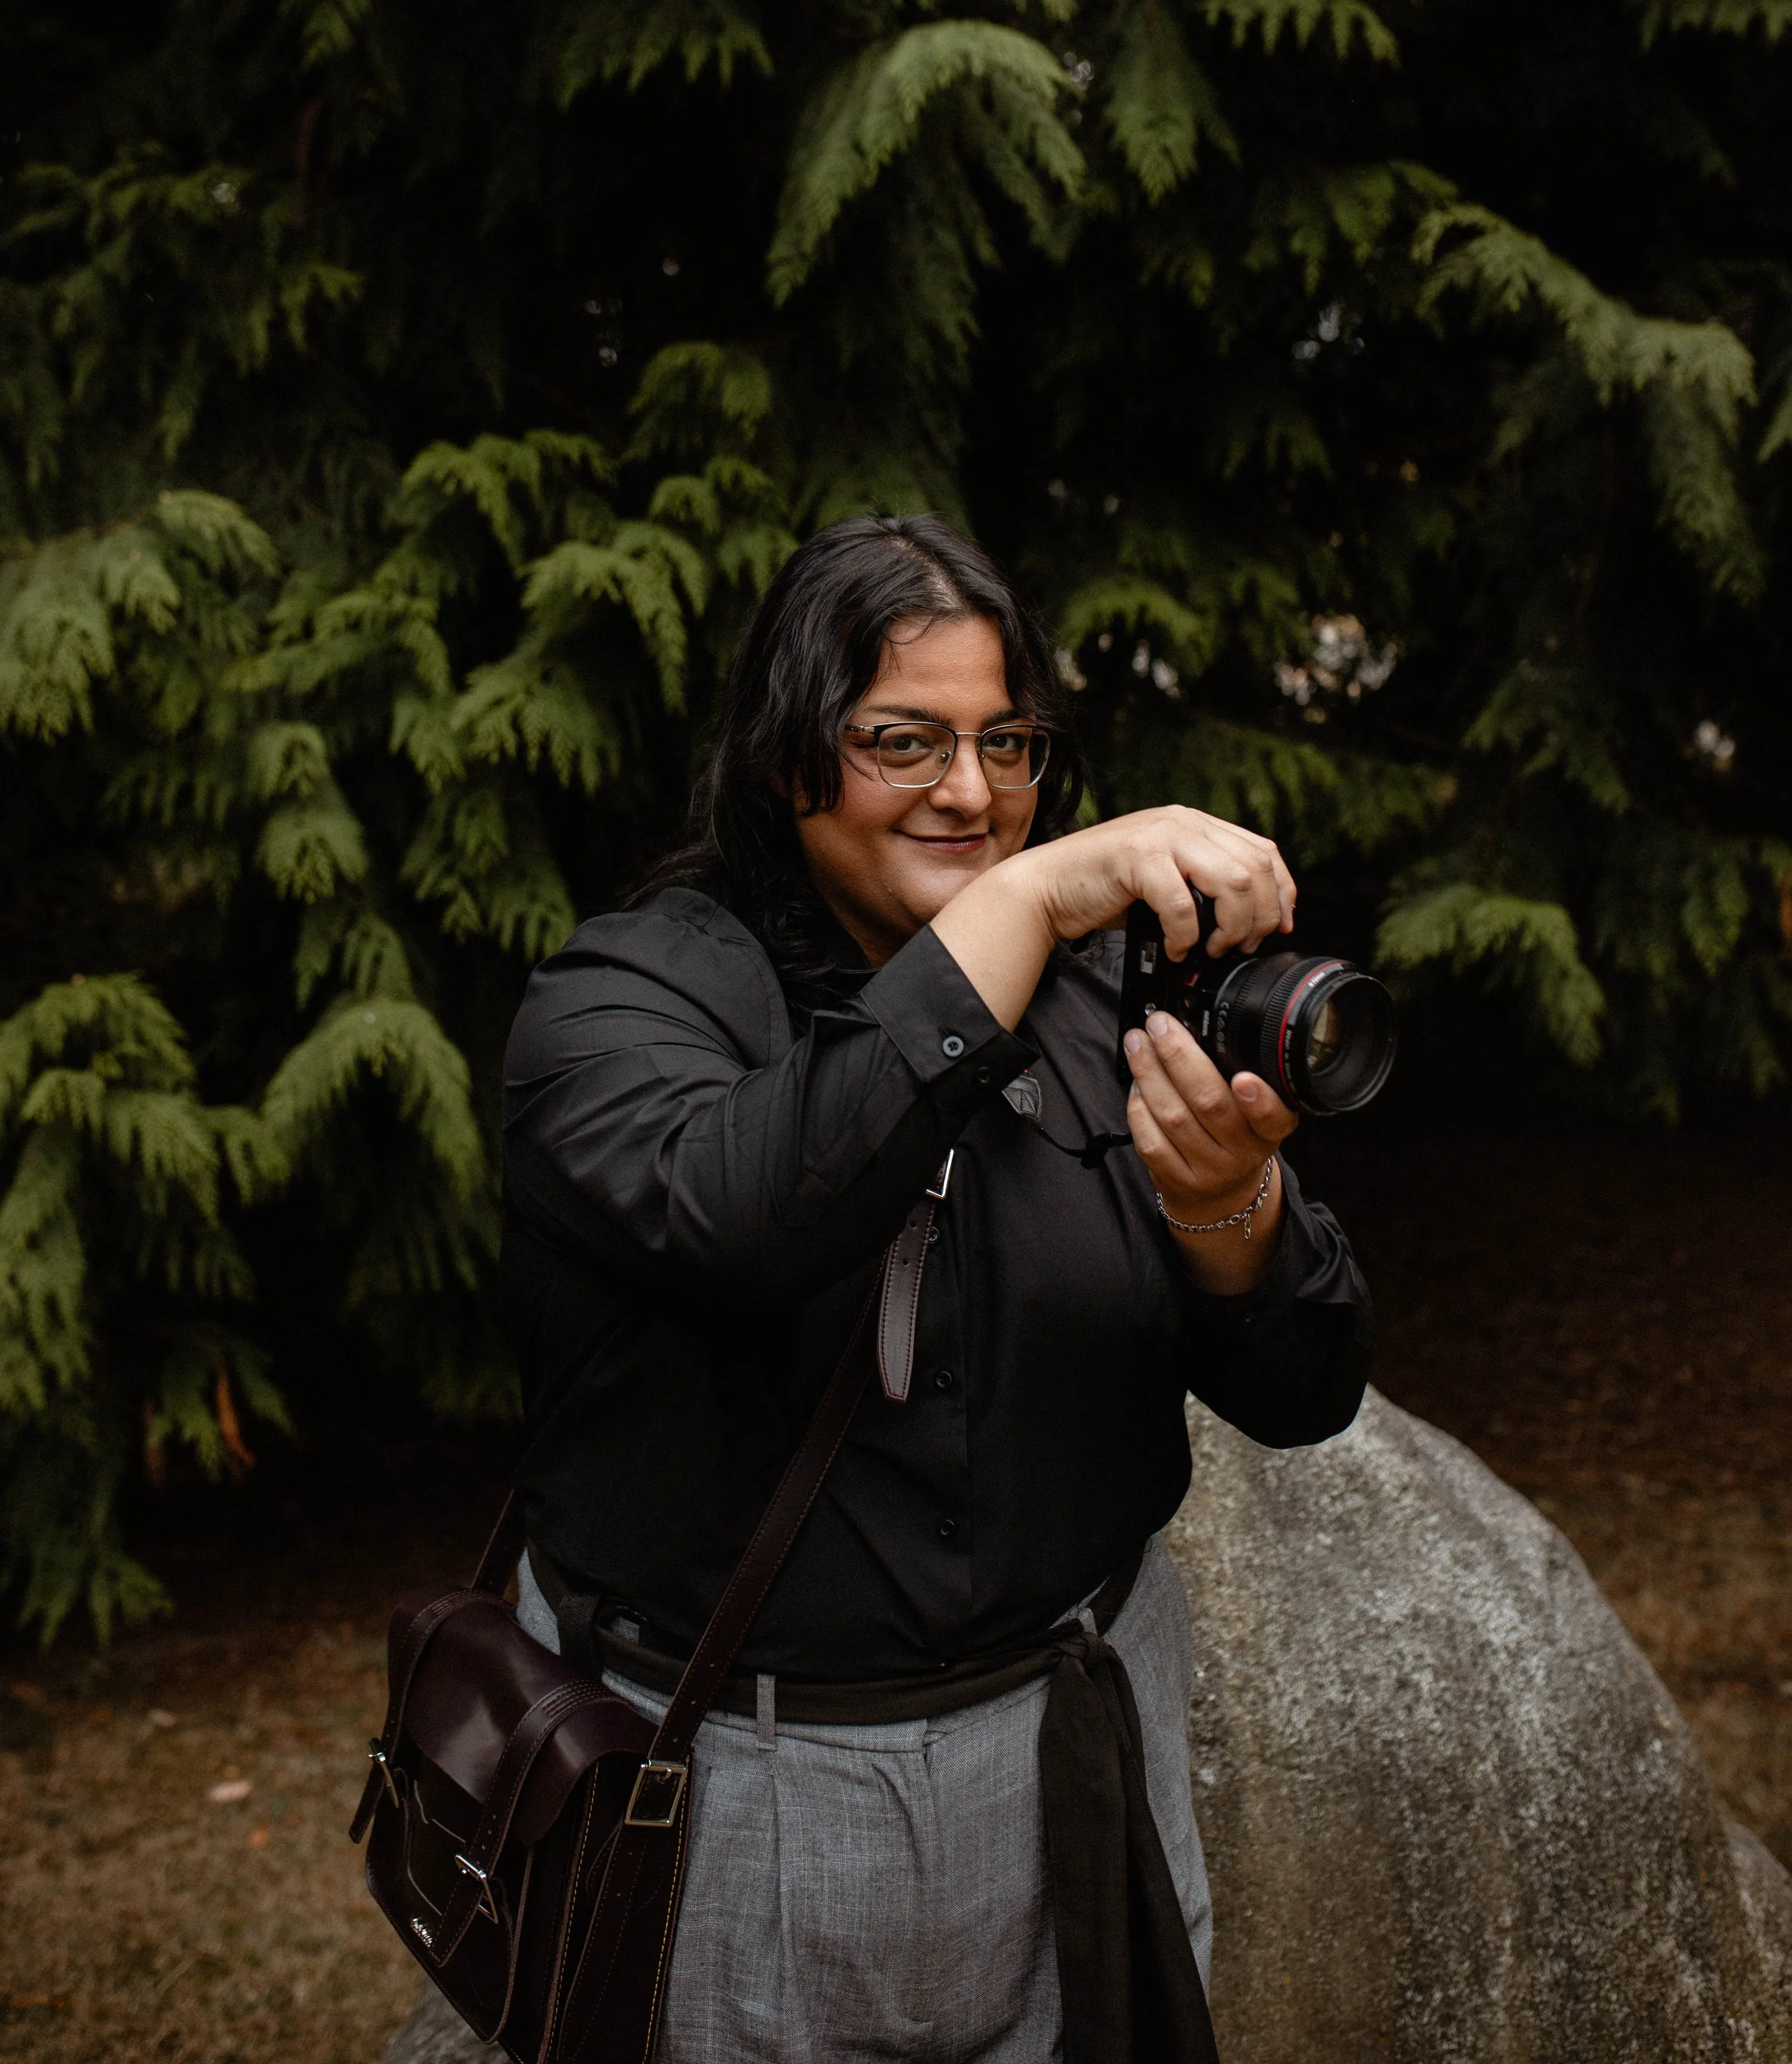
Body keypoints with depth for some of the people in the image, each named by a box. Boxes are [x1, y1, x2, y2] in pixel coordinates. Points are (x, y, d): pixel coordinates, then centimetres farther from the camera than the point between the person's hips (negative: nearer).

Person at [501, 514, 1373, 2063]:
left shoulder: (1101, 993, 0)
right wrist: (1033, 896, -35)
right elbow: (738, 1208, -33)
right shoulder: (619, 996, -9)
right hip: (730, 1780, -3)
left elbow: (1307, 1400, -6)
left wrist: (1227, 1207, -27)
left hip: (1073, 1741, 3)